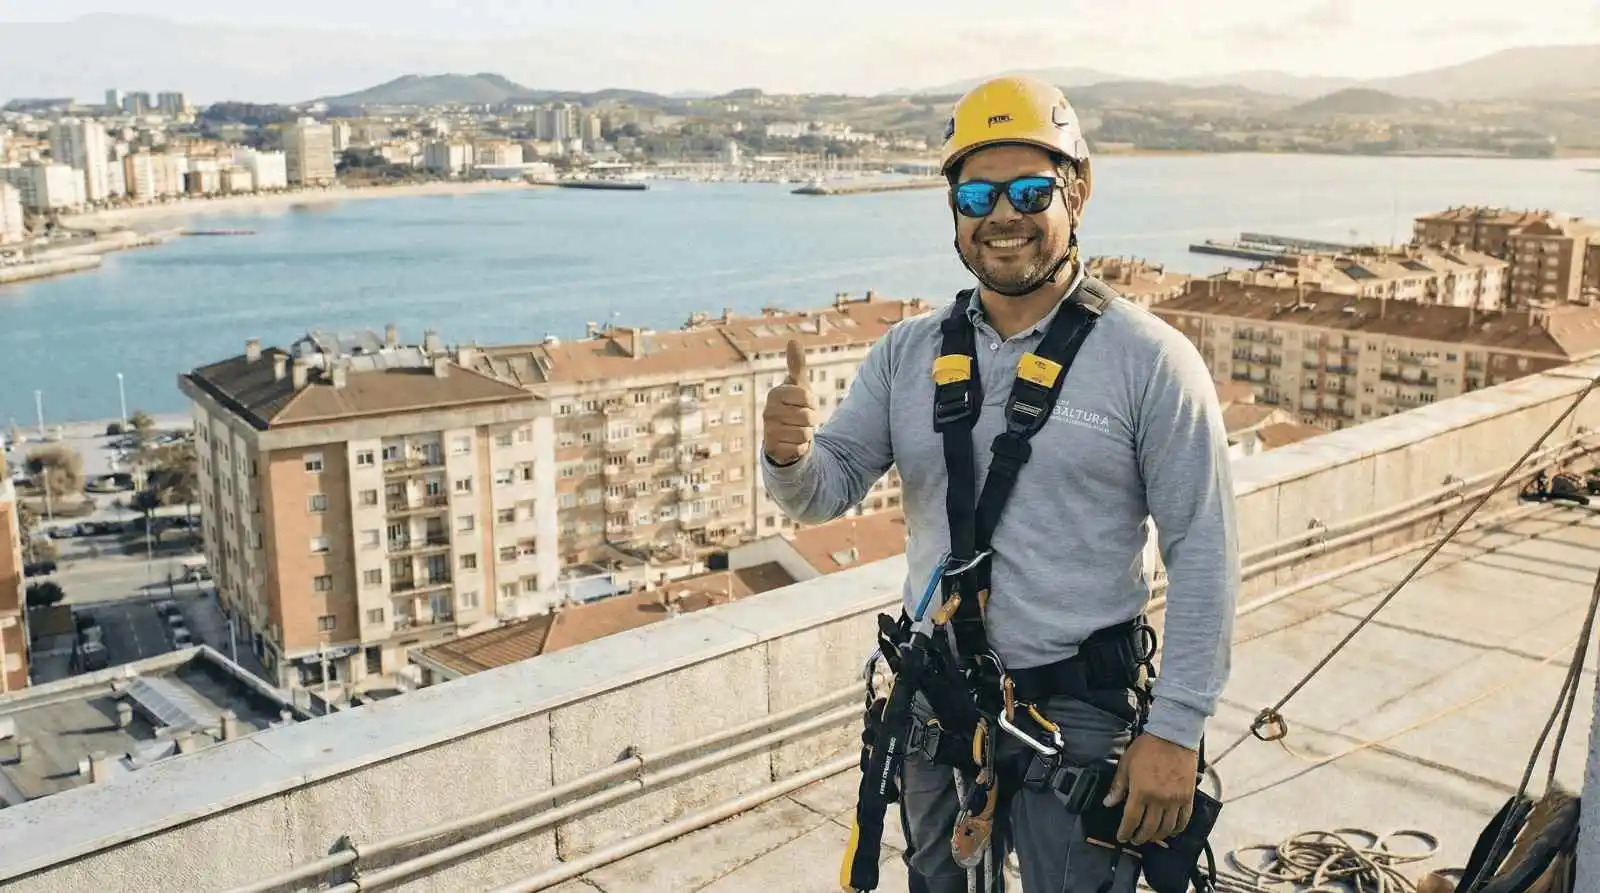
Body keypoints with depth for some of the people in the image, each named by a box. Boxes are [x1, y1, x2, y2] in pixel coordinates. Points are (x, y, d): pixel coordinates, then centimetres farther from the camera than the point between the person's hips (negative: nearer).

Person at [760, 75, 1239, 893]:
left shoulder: (1150, 359, -11)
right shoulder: (908, 352, 1)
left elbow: (1203, 557, -10)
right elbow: (827, 492, 0)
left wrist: (1174, 731, -12)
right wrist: (789, 456, -24)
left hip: (1078, 718, -4)